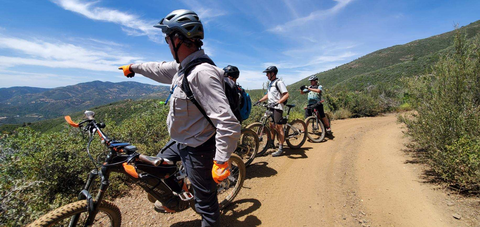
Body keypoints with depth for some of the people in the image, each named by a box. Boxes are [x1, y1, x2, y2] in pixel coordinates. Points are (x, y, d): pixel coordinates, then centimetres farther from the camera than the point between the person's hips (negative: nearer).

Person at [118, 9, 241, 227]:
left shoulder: (202, 73, -31)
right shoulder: (183, 66, 0)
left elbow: (228, 124, -35)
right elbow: (160, 69, 22)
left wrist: (221, 162, -29)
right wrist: (133, 67, 37)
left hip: (197, 149, -10)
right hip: (181, 141, 10)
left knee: (205, 200, 7)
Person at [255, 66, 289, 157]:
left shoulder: (279, 82, -11)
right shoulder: (270, 83, 17)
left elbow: (286, 95, -19)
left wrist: (277, 102, -32)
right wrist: (259, 101, 16)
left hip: (277, 108, -9)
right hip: (271, 107, 9)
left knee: (279, 128, -6)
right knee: (271, 126, 14)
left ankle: (280, 148, 0)